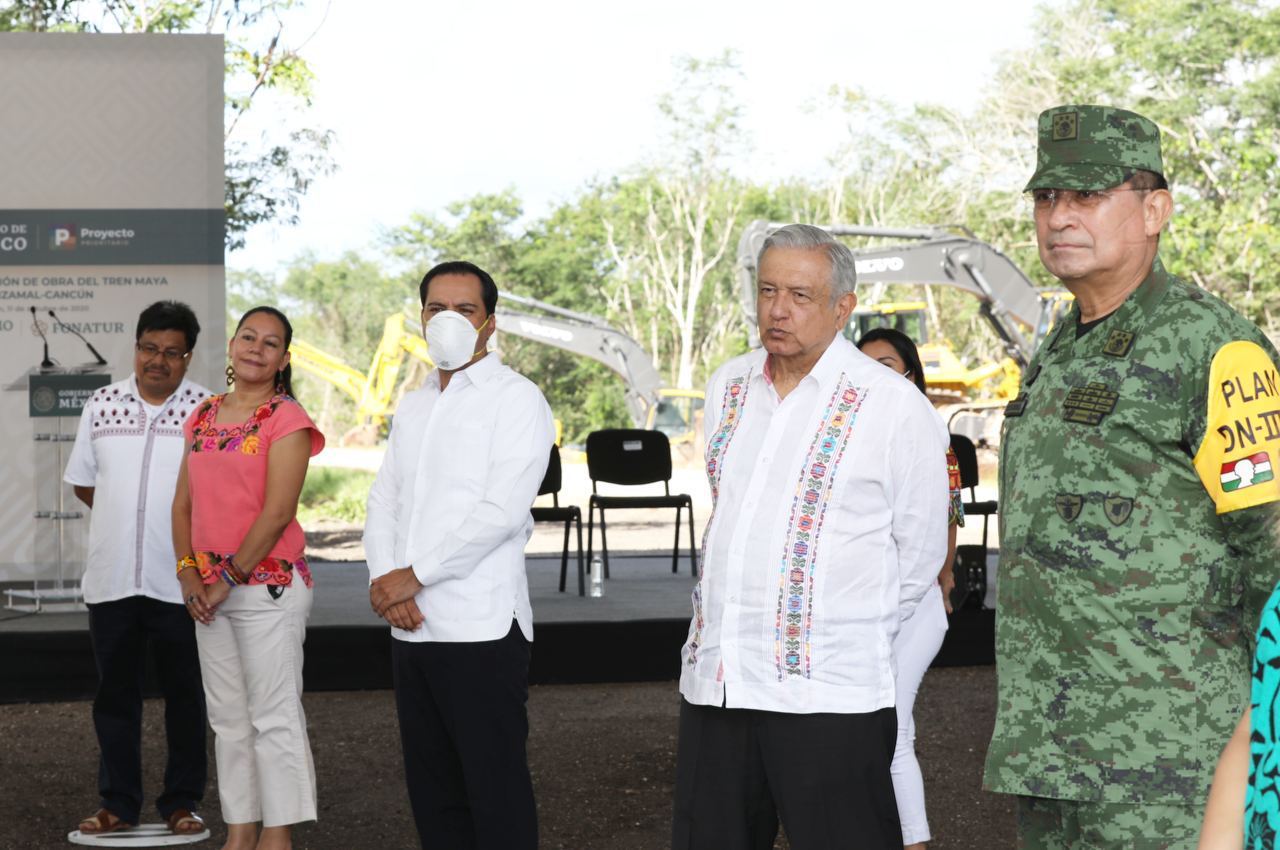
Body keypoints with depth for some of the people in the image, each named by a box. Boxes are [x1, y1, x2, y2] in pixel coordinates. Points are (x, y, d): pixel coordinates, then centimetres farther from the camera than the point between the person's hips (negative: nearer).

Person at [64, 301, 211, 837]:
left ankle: (182, 802, 17)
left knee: (185, 694, 7)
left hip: (180, 582, -3)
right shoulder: (102, 405, 6)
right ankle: (118, 803, 19)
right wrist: (129, 518, 7)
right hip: (112, 578, 3)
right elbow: (83, 483, 15)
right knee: (115, 692, 9)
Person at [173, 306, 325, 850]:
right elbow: (183, 502, 12)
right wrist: (189, 572, -2)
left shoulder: (286, 418, -8)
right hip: (210, 590, 7)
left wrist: (229, 578, -14)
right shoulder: (204, 416, 12)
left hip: (268, 585, -7)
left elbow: (277, 512, -15)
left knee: (274, 717, -2)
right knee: (228, 717, 11)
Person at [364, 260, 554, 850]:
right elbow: (384, 501, 13)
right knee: (430, 786, 12)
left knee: (495, 788, -3)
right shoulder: (413, 406, 18)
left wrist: (413, 576, -12)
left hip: (481, 627, -7)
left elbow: (502, 510, -16)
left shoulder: (515, 399, -5)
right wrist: (385, 584, -5)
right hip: (411, 627, 7)